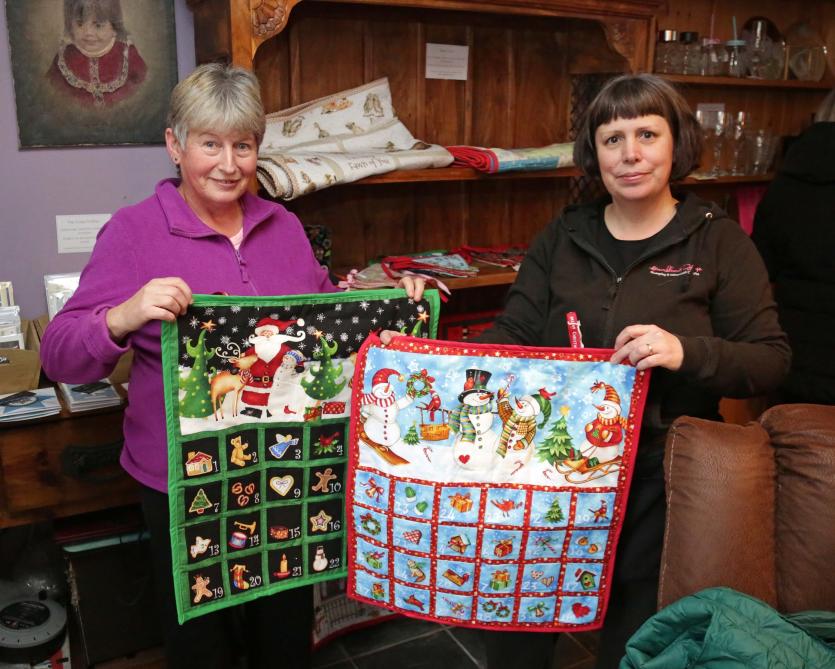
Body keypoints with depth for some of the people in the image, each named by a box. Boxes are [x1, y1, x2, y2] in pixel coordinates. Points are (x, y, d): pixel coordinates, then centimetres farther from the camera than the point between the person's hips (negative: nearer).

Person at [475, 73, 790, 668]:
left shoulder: (719, 241, -2)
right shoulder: (562, 239, 6)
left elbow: (771, 359, -7)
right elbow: (514, 335, 2)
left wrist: (686, 352, -26)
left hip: (659, 476, -2)